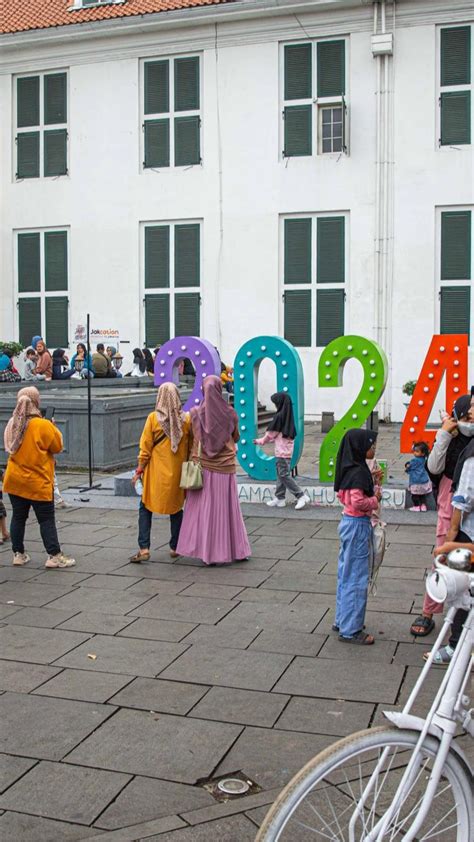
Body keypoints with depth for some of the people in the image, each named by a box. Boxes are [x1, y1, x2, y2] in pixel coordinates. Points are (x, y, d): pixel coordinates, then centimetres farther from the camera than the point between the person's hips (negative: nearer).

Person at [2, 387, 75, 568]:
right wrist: (54, 429, 7)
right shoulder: (43, 425, -17)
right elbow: (58, 446, -8)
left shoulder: (12, 424, 1)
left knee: (18, 517, 12)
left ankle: (18, 554, 18)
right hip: (37, 483, -5)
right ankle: (54, 556, 0)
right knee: (47, 520, 0)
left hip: (15, 481, 5)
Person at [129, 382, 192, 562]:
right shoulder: (186, 419, -5)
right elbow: (191, 448, 2)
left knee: (145, 508, 8)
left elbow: (145, 447, -8)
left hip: (157, 473, -2)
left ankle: (144, 549, -1)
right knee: (176, 509, 16)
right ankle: (175, 548, 20)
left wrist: (140, 469, 2)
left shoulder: (153, 418, -10)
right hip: (178, 473, 2)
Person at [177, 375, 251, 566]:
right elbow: (236, 437, 9)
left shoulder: (196, 413, -7)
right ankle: (236, 549, 17)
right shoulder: (230, 413, -5)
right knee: (227, 508, 10)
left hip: (202, 466, 0)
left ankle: (207, 551, 7)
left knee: (204, 508, 6)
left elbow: (192, 439, 3)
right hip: (225, 467, 1)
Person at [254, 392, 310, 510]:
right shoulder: (288, 416, 10)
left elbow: (271, 433, -8)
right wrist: (267, 440, 17)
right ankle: (279, 498, 17)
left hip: (282, 451, -9)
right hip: (288, 450, 9)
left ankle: (302, 496, -8)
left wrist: (261, 441, 7)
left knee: (284, 475, -6)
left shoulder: (279, 416, -16)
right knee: (281, 474, 13)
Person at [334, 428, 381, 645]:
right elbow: (358, 502, -27)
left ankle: (342, 620, 28)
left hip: (349, 522, 10)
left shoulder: (351, 469, 8)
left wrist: (372, 483, 5)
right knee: (356, 578, -2)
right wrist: (375, 499, -10)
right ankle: (350, 630, 6)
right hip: (358, 525, -10)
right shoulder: (358, 472, -20)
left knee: (346, 575, 17)